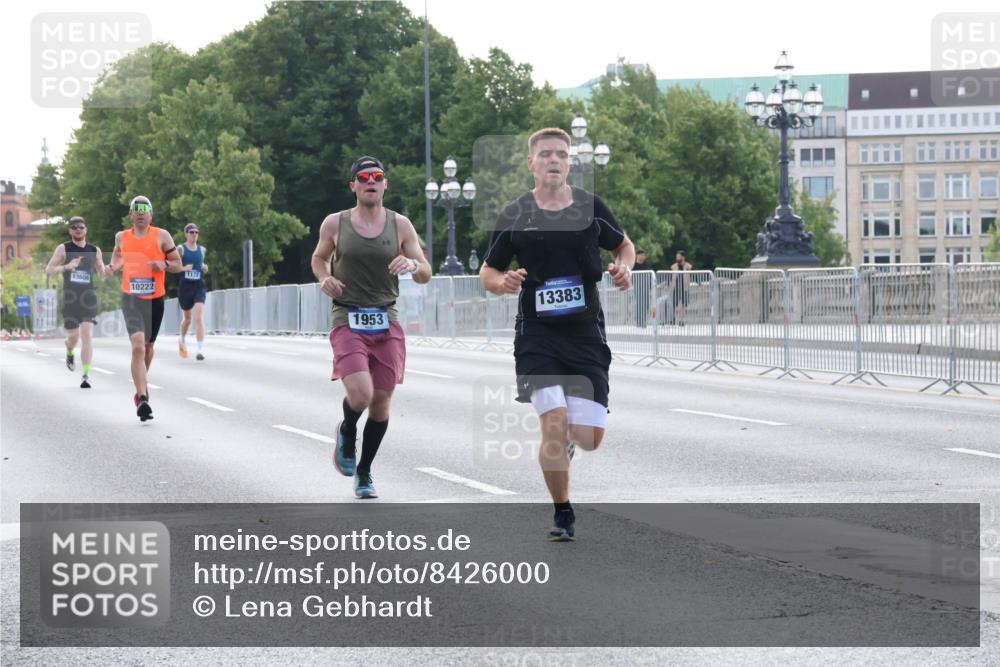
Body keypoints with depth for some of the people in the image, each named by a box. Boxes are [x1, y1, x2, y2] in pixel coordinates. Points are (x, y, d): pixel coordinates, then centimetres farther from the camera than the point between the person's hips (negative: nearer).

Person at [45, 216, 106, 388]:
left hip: (88, 297, 1)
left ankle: (86, 376, -15)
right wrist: (66, 267, -23)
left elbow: (102, 273, 19)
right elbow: (49, 269, -6)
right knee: (73, 336, 0)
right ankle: (70, 353, 38)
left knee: (87, 334, -12)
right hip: (70, 298, -1)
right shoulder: (63, 249, 2)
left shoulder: (95, 251, 9)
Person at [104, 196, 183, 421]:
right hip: (131, 299, -1)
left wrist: (164, 265, -17)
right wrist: (113, 266, 3)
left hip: (155, 300, 1)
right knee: (138, 346, -19)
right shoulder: (122, 237, 4)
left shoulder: (161, 236, 0)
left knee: (148, 346, 19)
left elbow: (178, 265, 4)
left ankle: (141, 386, 46)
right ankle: (142, 398, -23)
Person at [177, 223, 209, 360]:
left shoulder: (202, 250, 9)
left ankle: (200, 349, -22)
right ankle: (182, 340, 45)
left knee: (199, 317, -16)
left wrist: (204, 268, 2)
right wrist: (184, 268, -23)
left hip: (199, 287, 1)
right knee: (187, 318, 14)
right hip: (185, 286, -1)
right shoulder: (181, 249, -2)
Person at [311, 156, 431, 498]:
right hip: (348, 322, -2)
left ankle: (364, 472, 25)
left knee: (381, 402, 5)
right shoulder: (335, 224, 1)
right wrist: (324, 278, -3)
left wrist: (413, 265, -18)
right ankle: (347, 432, 16)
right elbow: (318, 258, 18)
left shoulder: (400, 225, 3)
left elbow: (426, 274, 5)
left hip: (387, 323, 2)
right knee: (360, 395, -20)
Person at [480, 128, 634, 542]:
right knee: (554, 422, -17)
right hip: (537, 334, -2)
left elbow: (624, 245, 18)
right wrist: (503, 283, -15)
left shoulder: (591, 207, 2)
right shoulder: (514, 217, -1)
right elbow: (487, 271, 8)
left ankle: (565, 440, 36)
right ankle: (563, 515, 3)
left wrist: (624, 267, -4)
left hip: (586, 333, 2)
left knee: (589, 438, -3)